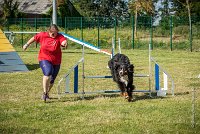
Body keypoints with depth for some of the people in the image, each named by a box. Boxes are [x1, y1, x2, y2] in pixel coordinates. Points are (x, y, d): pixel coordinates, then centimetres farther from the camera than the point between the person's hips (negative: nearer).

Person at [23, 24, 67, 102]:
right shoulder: (43, 35, -6)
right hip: (44, 59, -2)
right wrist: (27, 44, 18)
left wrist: (65, 43, -54)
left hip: (56, 62, 2)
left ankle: (47, 93, 39)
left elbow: (64, 41, -31)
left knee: (51, 81, 13)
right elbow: (34, 38, 11)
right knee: (47, 74, -29)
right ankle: (45, 93, -20)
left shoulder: (59, 37, -11)